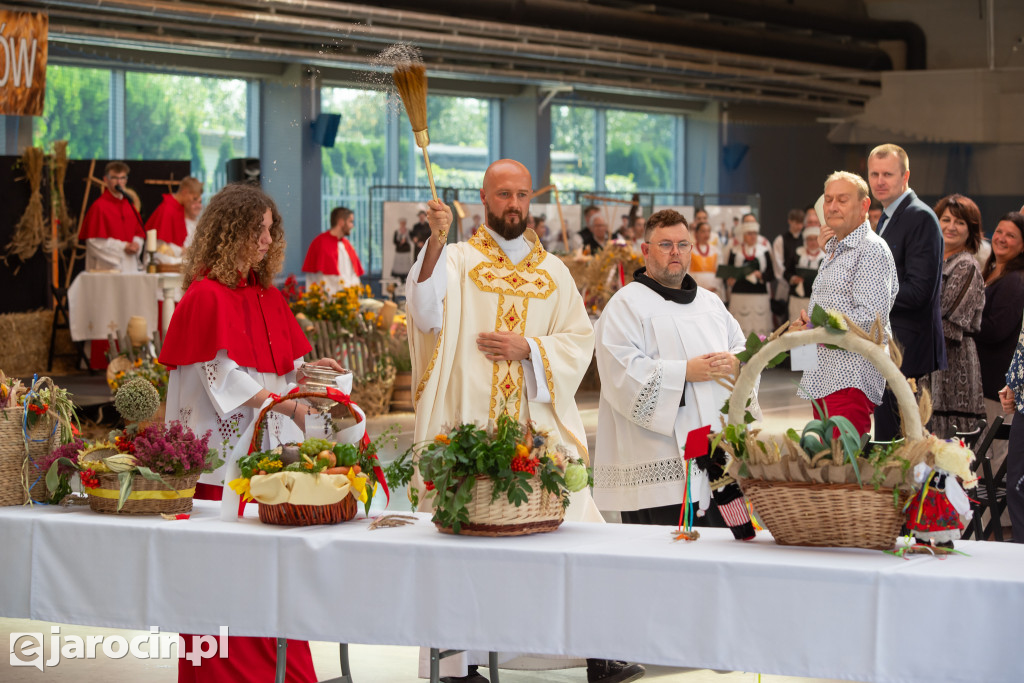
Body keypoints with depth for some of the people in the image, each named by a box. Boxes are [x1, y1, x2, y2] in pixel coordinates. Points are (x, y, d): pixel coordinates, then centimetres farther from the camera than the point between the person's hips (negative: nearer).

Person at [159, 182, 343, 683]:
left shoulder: (268, 297, 15)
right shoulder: (206, 296, -8)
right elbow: (222, 376, -13)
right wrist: (284, 404, -20)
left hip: (269, 448, 7)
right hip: (226, 452, -7)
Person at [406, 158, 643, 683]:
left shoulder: (552, 271, 16)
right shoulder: (456, 259, 3)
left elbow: (579, 339, 12)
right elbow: (426, 315, -15)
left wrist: (528, 349, -6)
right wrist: (436, 240, -27)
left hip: (538, 427, 3)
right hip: (468, 425, -3)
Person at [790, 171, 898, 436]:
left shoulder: (872, 250, -8)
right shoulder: (833, 253, 24)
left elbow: (872, 317, -18)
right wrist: (806, 323, 10)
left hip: (851, 381, -10)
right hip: (824, 380, 10)